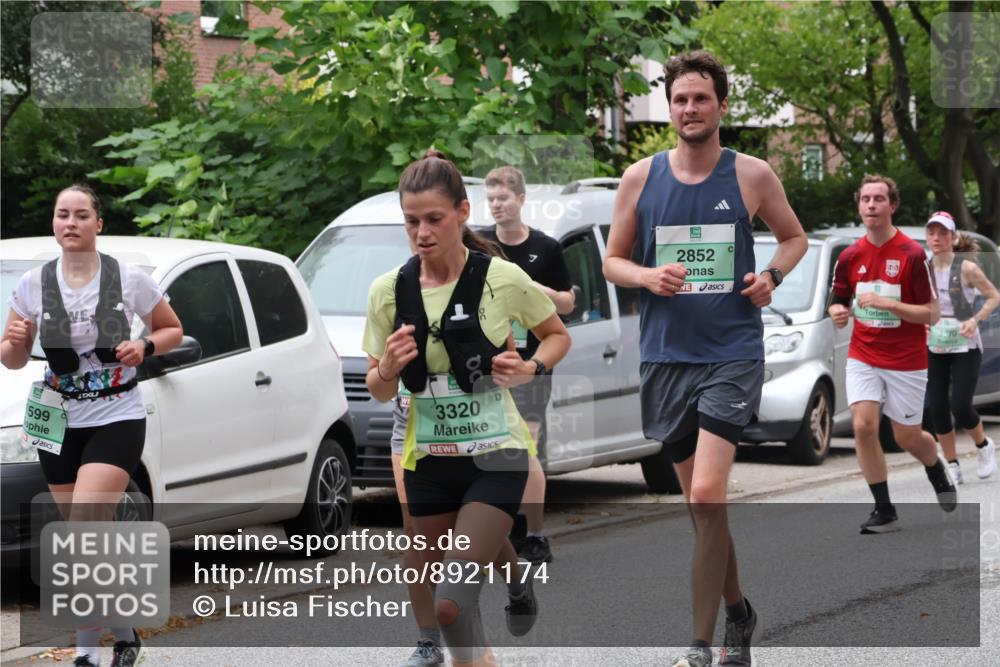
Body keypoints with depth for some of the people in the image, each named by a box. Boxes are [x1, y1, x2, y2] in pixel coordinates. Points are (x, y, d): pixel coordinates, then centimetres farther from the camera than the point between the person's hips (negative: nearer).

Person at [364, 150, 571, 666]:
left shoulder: (502, 278, -10)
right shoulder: (388, 291, -3)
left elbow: (558, 336, 7)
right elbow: (380, 392, 4)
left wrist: (530, 368, -13)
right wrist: (388, 367, -18)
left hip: (494, 456, -4)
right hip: (428, 459, 4)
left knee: (452, 603, -16)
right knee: (442, 592, 12)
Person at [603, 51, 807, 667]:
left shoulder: (752, 175, 0)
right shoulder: (640, 178, 5)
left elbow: (794, 237, 15)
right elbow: (613, 261, 11)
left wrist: (772, 276, -6)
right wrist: (648, 277, -11)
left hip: (733, 352, -3)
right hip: (665, 355, 3)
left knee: (707, 495, -17)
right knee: (700, 501, 11)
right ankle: (738, 611, 33)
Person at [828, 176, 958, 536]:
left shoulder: (913, 254, -13)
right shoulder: (850, 256, 0)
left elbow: (931, 313, -14)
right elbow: (838, 300, 14)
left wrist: (885, 303, -25)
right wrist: (837, 311, -11)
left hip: (906, 361, -3)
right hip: (863, 357, 3)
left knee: (908, 437, 6)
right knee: (863, 426, -14)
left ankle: (939, 475, 41)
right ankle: (884, 511, -5)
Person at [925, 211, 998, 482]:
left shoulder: (966, 268, -12)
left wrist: (975, 320, -18)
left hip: (965, 348, -4)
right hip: (934, 349, 4)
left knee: (960, 406, -13)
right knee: (937, 409, -2)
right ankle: (952, 467, 12)